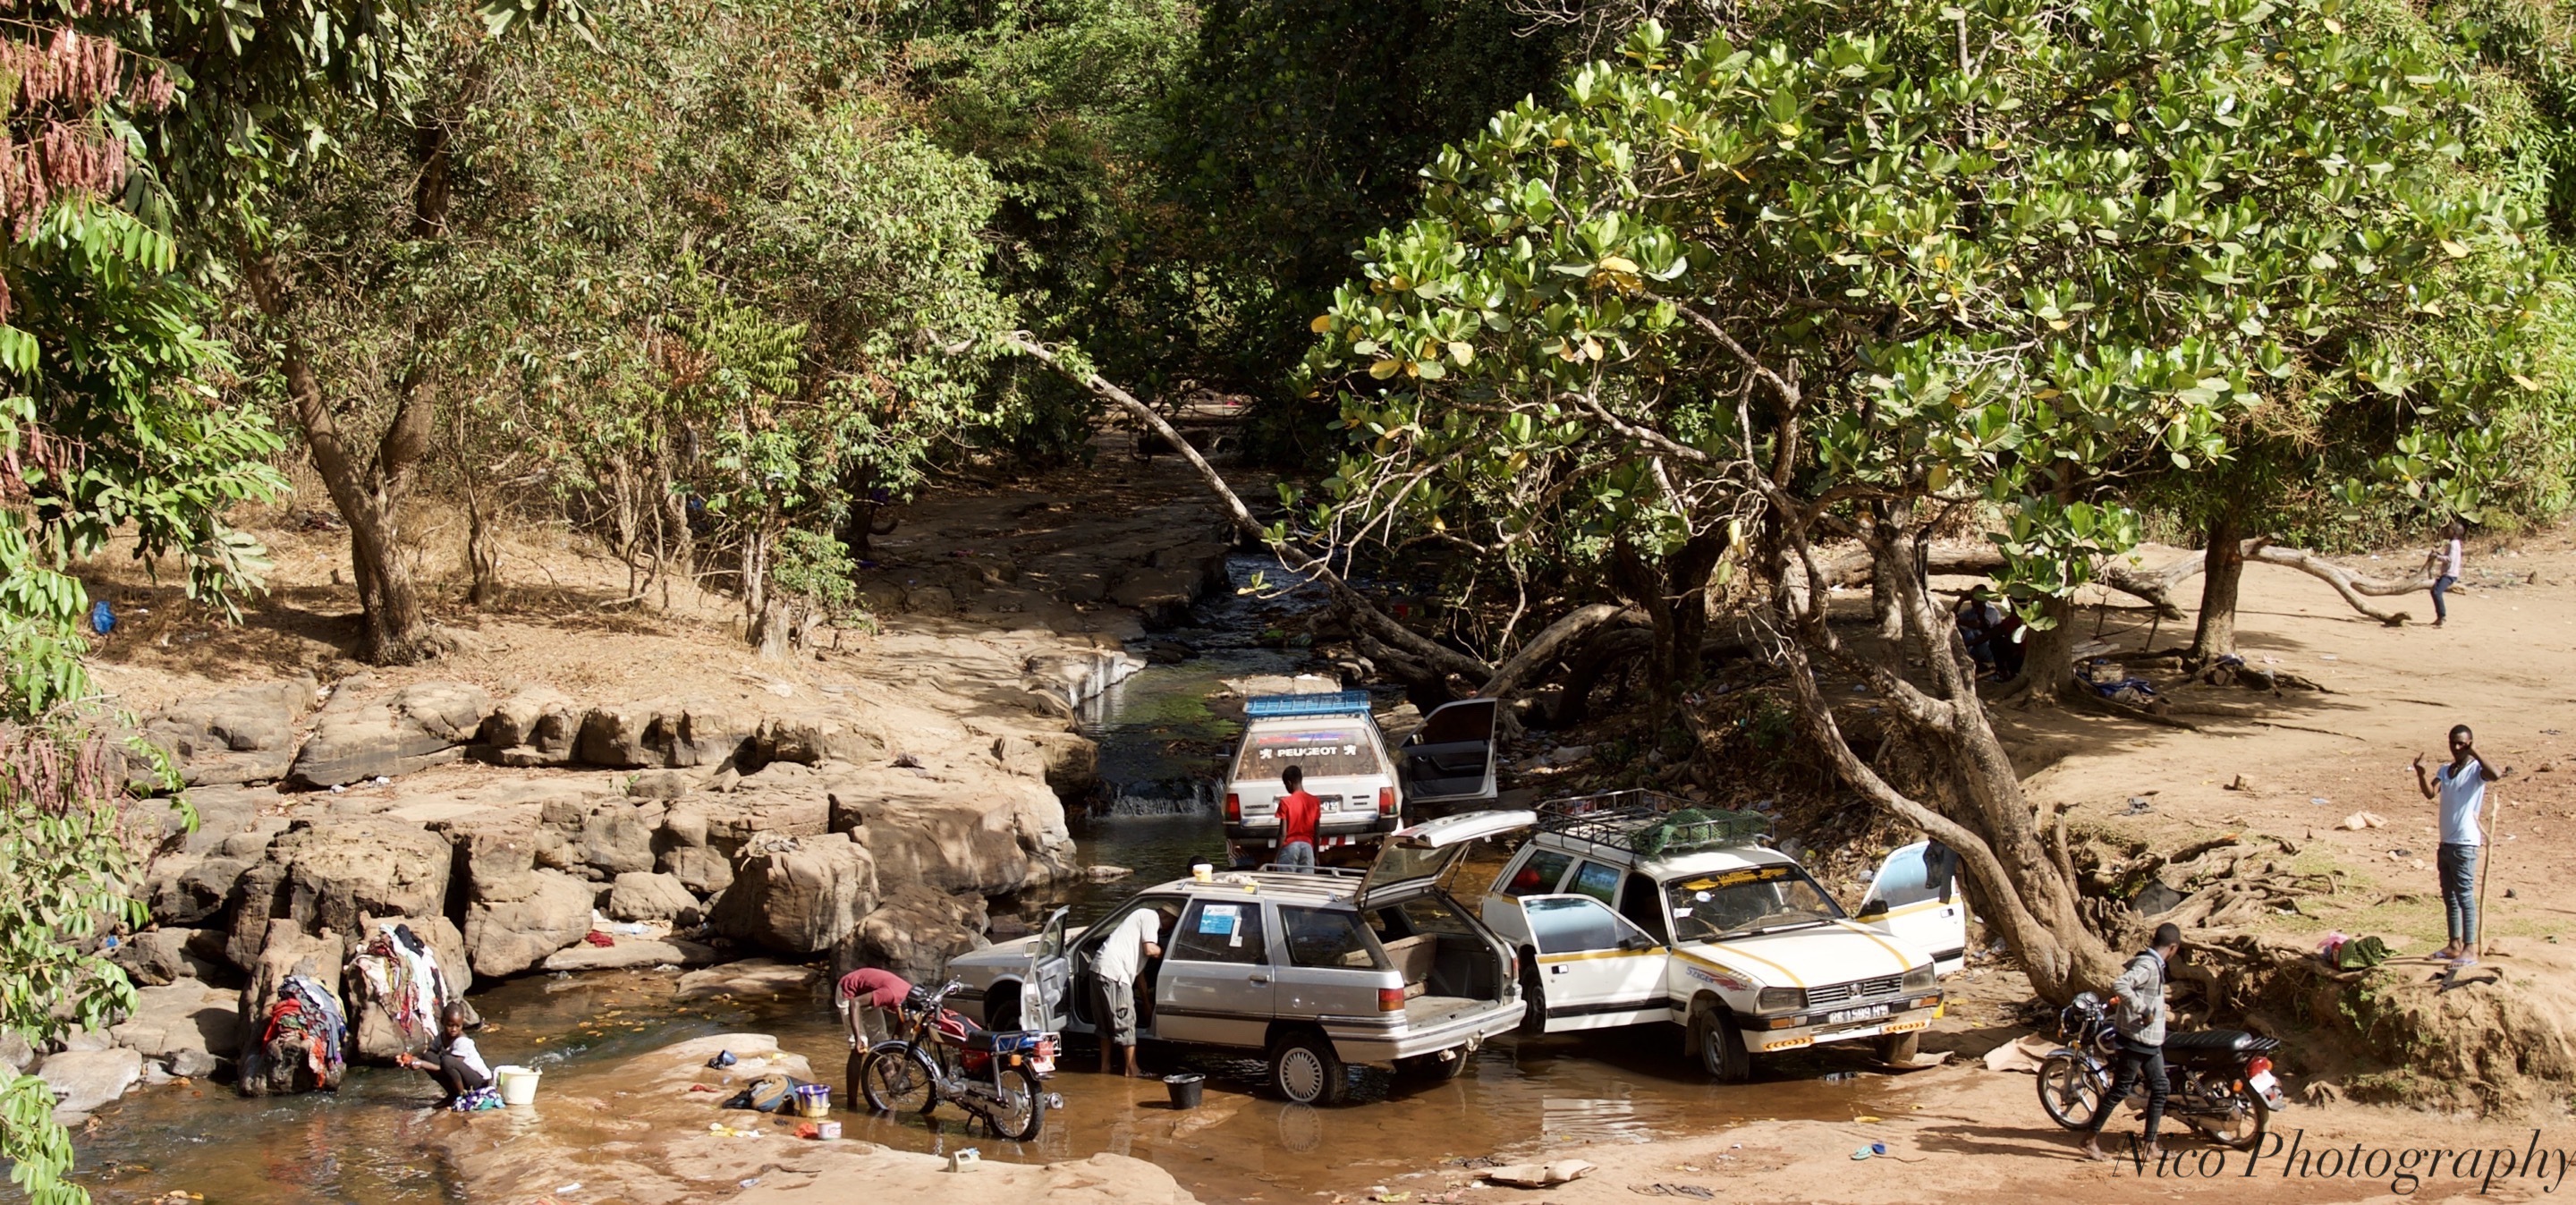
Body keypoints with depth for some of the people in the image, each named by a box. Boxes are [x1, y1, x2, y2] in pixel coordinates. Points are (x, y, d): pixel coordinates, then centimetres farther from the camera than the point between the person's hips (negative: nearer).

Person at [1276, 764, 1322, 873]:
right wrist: (1316, 856, 14)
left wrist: (1276, 855, -2)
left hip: (1290, 846, -3)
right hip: (1307, 846, 3)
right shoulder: (1315, 802, 4)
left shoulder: (1285, 802, -7)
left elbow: (1283, 833, -8)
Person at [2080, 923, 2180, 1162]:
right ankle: (2090, 1138, 6)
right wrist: (2144, 1011, -30)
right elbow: (2119, 984, -35)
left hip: (2151, 1041, 10)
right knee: (2120, 1090, -3)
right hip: (2136, 1037, -10)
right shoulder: (2148, 965, -20)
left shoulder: (2154, 964, 11)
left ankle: (2151, 1145, 14)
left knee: (2159, 1088, 10)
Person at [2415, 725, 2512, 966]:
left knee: (2465, 896, -9)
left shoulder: (2476, 770, -6)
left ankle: (2470, 950, -10)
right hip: (2446, 843, 8)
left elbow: (2494, 774, -29)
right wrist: (2420, 773, -20)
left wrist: (2474, 752, -25)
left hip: (2465, 844, -8)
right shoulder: (2445, 771, 13)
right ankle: (2455, 945, 23)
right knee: (2449, 897, 14)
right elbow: (2431, 793, -4)